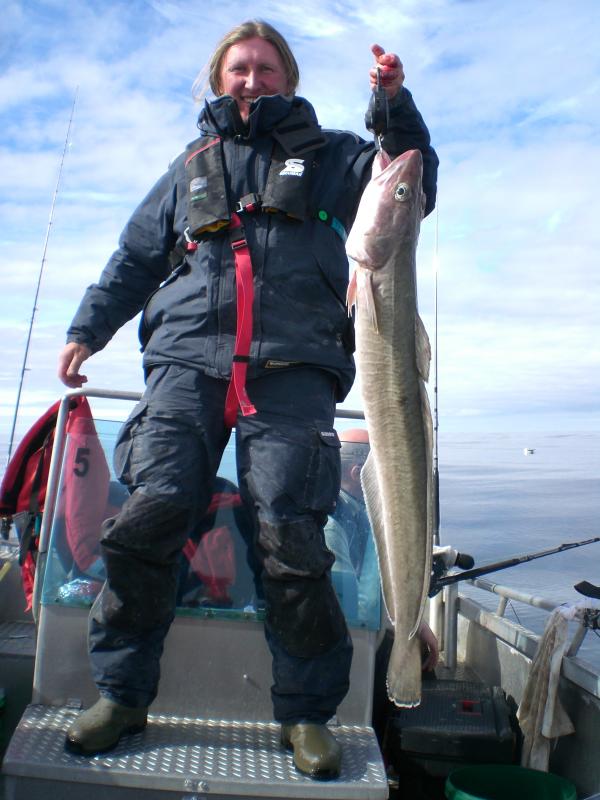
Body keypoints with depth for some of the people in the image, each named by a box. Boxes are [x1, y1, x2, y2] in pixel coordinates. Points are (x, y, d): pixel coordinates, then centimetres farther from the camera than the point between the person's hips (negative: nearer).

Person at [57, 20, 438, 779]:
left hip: (292, 367, -1)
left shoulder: (328, 154, 25)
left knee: (291, 536, -12)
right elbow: (134, 257, 29)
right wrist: (86, 329, 20)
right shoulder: (190, 166, 28)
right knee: (149, 511, -13)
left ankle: (306, 712, 8)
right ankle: (121, 693, 7)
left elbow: (412, 185, 19)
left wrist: (397, 103, 8)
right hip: (188, 357, 2)